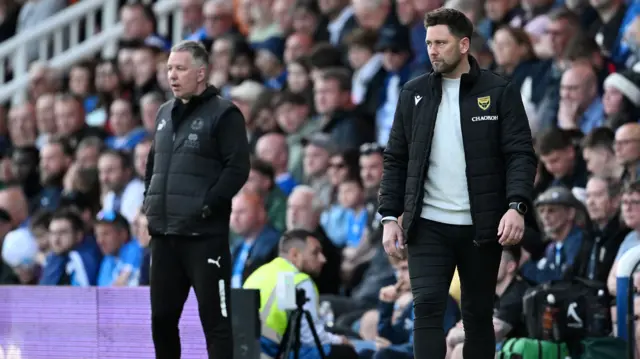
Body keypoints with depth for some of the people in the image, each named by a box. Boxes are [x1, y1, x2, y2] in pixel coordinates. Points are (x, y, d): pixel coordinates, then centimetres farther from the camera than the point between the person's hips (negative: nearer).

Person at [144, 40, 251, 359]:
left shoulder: (223, 114, -5)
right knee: (162, 316, 12)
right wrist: (149, 202, 15)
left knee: (214, 318, -5)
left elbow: (237, 168, -12)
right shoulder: (165, 113, 18)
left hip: (205, 234, -7)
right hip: (163, 234, 7)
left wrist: (207, 205, -17)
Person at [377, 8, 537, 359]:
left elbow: (521, 154, -5)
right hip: (428, 226, 1)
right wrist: (389, 216, 1)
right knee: (427, 309, -11)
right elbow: (396, 159, 10)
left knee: (478, 315, 8)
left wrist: (517, 206, -20)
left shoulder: (499, 92, -1)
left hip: (481, 227, -1)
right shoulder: (414, 93, 7)